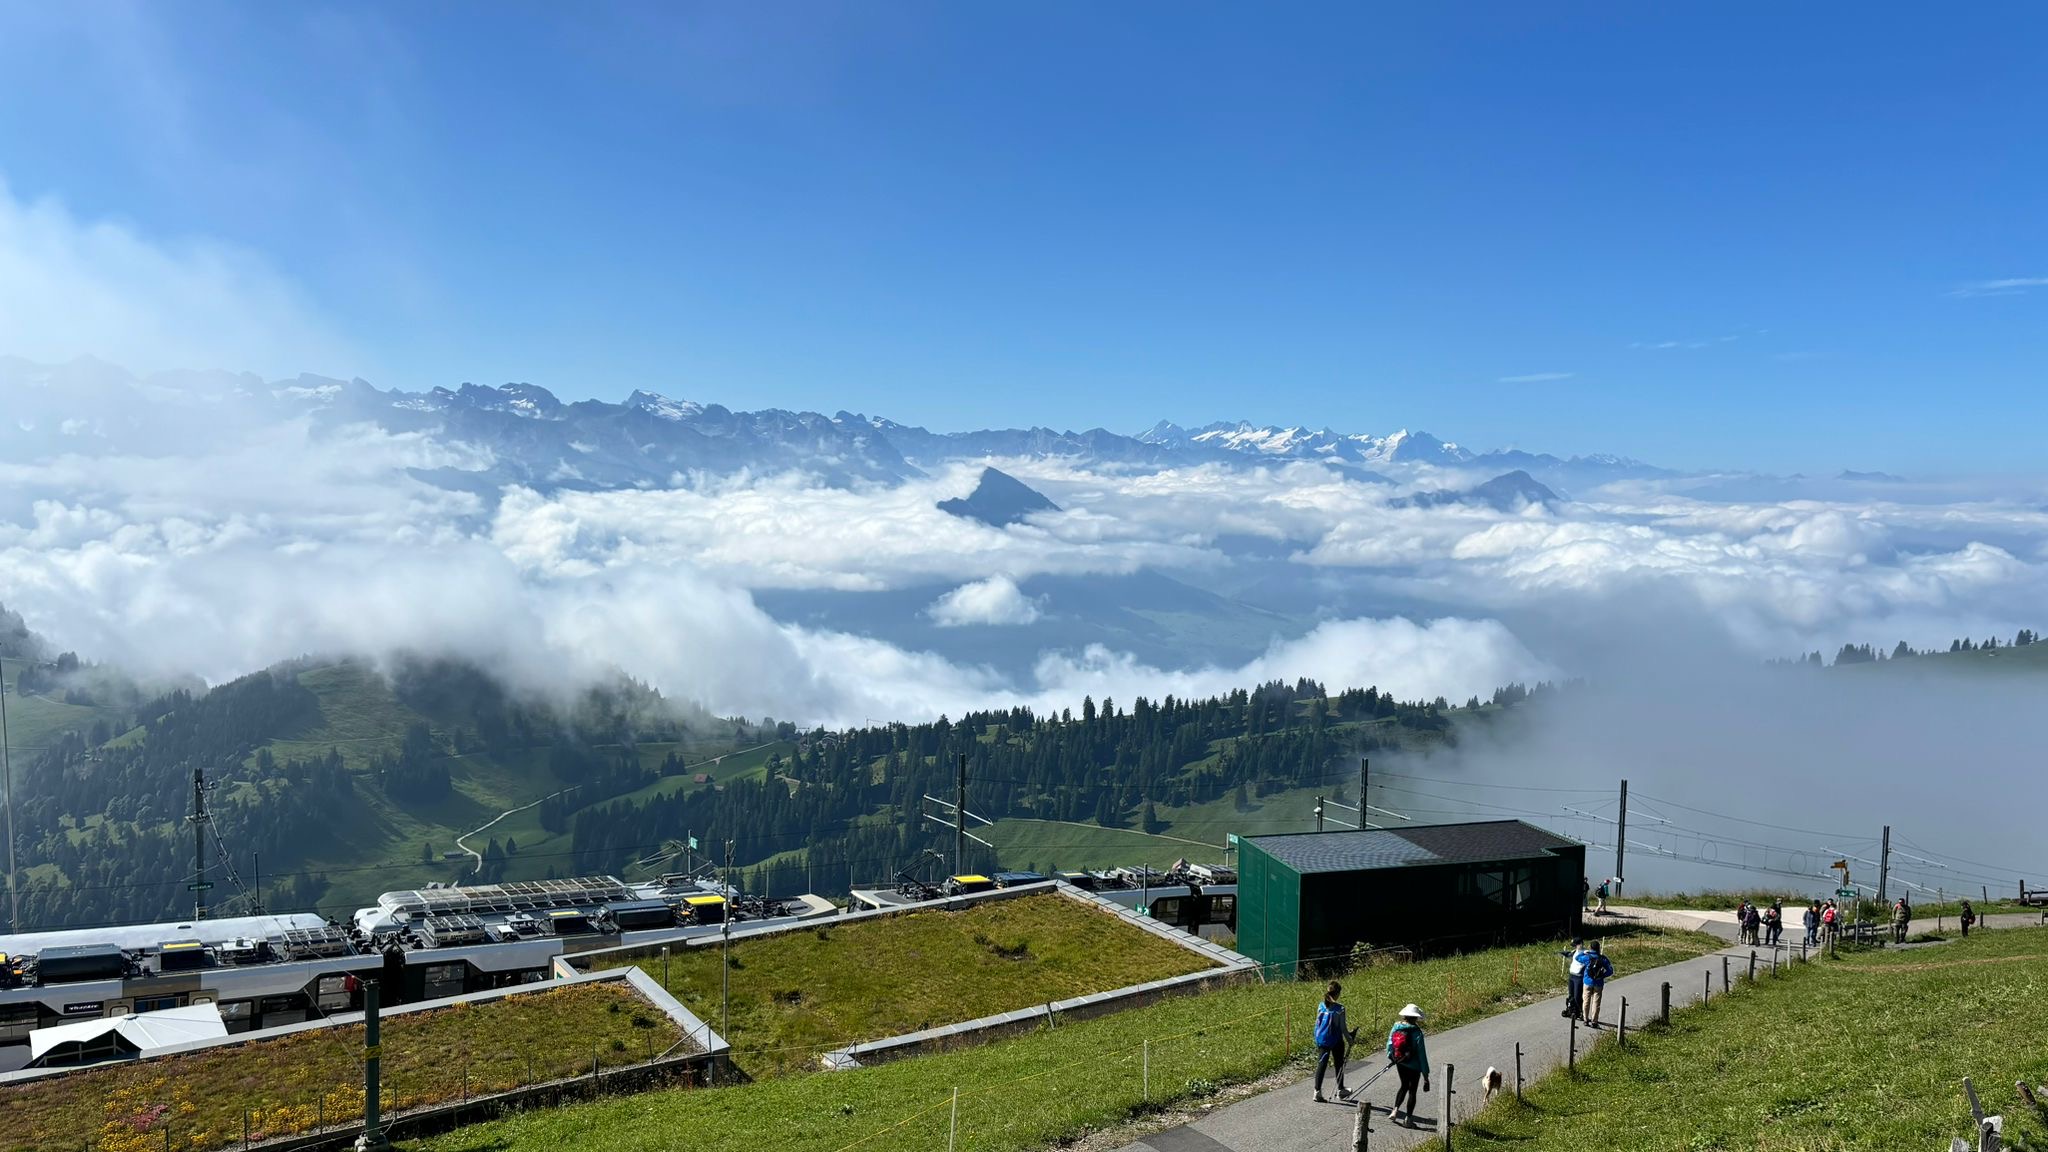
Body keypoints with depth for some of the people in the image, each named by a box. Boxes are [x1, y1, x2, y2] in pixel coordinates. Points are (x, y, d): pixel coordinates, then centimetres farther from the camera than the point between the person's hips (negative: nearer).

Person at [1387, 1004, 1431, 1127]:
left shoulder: (1396, 1027, -7)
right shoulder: (1416, 1032, -22)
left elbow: (1389, 1044, 4)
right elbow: (1421, 1053, -18)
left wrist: (1390, 1057, 23)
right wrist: (1425, 1073, -12)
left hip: (1399, 1063, 4)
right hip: (1414, 1065, -4)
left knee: (1404, 1086, 25)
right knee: (1412, 1090, 12)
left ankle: (1395, 1109, 13)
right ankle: (1408, 1119, 19)